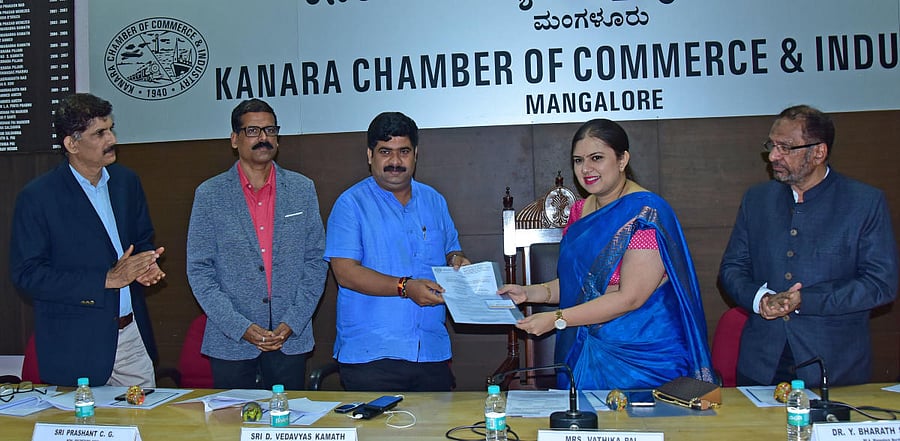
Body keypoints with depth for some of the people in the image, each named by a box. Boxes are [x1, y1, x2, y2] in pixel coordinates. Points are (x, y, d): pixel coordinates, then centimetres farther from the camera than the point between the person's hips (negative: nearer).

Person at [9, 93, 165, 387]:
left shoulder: (127, 181, 6)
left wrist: (146, 266, -6)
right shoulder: (37, 197, -10)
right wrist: (107, 279, -19)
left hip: (132, 336, 5)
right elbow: (26, 274, -13)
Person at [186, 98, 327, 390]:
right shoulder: (209, 194, 0)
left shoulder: (303, 189, 5)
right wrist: (241, 327, -11)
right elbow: (199, 270, -2)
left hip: (290, 340, 1)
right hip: (230, 342, -1)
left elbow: (316, 261, 4)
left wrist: (291, 323, -7)